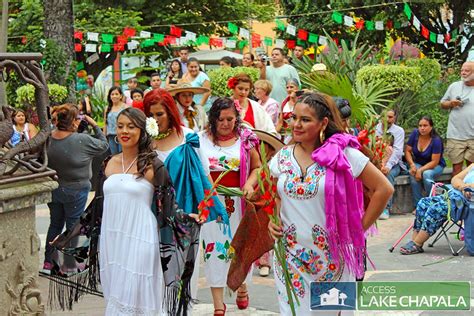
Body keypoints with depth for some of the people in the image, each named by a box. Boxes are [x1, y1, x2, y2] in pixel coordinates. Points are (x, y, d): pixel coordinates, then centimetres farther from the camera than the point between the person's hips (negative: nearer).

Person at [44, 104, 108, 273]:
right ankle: (69, 264, 19)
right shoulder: (82, 140, -24)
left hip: (53, 189, 5)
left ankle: (48, 261, 25)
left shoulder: (49, 137, -12)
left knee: (55, 224, 19)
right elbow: (103, 145, -10)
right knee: (73, 226, 10)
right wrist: (94, 125, -2)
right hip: (75, 191, -5)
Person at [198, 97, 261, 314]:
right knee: (213, 248, 0)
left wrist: (250, 183, -11)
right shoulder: (202, 140, 2)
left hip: (238, 201, 0)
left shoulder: (245, 139, 2)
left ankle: (242, 285, 39)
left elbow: (257, 167, 6)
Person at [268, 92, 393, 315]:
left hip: (331, 256, -3)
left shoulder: (342, 154, -11)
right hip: (290, 257, 4)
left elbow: (383, 189, -7)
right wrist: (273, 220, 1)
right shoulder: (282, 157, 3)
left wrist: (358, 229, -6)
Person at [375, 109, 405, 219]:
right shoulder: (376, 128, 8)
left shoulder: (399, 131, 2)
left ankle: (386, 208, -33)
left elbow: (397, 151, -11)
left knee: (389, 173, -35)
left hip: (393, 163, -2)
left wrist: (388, 166, -28)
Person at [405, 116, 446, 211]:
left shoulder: (436, 140, -22)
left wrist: (420, 170, -31)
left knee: (427, 174, -36)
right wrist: (412, 165, -19)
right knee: (413, 175, -30)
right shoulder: (415, 134, -12)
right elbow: (407, 151, -4)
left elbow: (434, 162, -23)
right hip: (418, 163, 3)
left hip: (435, 166, -3)